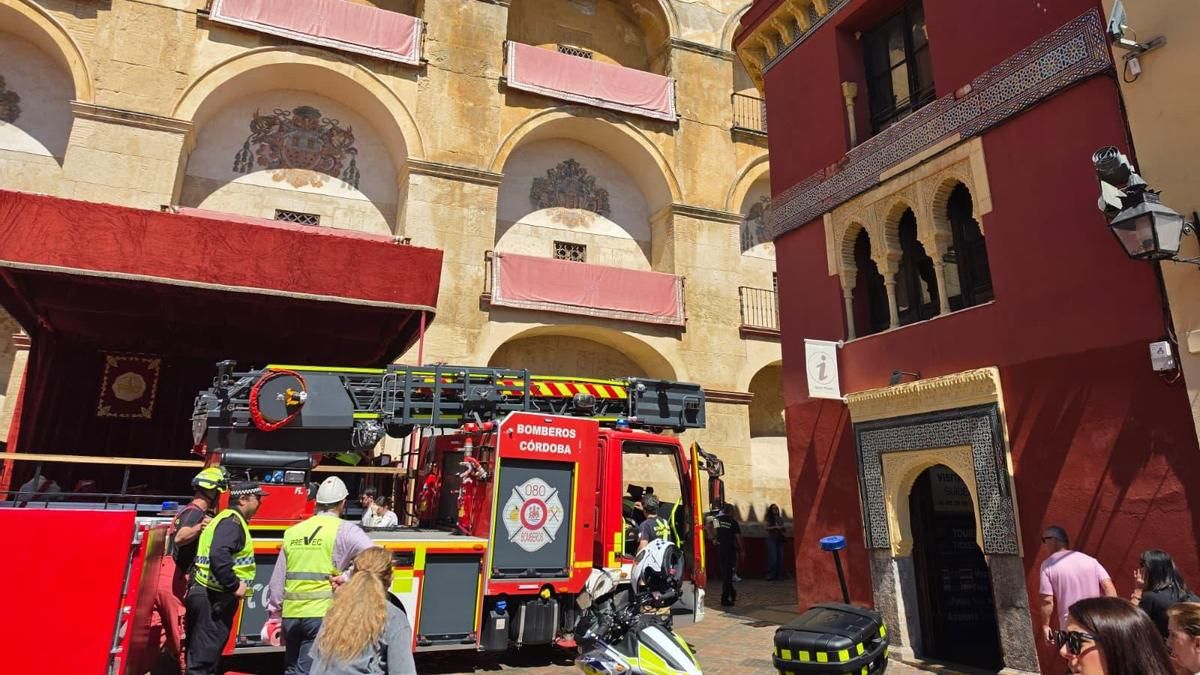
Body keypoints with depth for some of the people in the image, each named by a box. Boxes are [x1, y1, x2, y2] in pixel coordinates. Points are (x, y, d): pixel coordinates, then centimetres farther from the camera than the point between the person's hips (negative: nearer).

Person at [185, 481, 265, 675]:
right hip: (214, 598, -10)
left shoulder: (228, 519, 17)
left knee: (201, 654, 17)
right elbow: (219, 556, -30)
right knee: (203, 658, -6)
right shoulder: (232, 521, -16)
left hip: (208, 596, 10)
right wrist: (234, 586, -23)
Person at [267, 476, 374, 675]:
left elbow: (277, 580, 13)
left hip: (291, 614, 6)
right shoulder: (344, 530, -5)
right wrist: (348, 578, -10)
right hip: (322, 614, -5)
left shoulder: (293, 531, 10)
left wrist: (274, 616, 21)